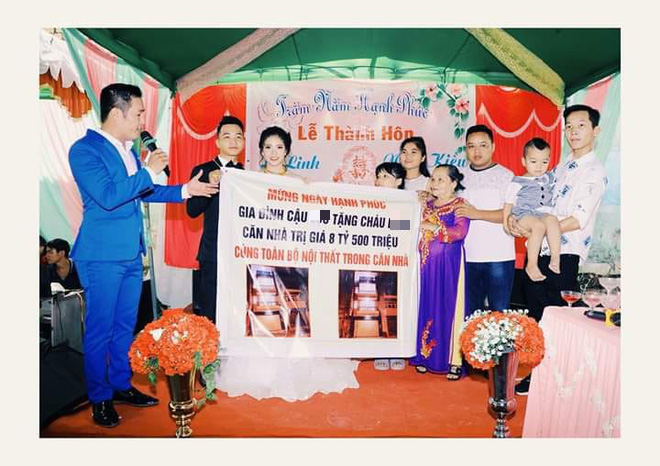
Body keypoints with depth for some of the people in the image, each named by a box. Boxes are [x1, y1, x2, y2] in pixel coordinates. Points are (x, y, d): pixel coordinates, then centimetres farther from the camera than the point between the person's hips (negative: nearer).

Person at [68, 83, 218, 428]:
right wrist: (149, 171, -17)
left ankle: (121, 386, 32)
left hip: (131, 253, 8)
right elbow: (107, 196, -24)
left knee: (125, 325, 17)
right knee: (100, 330, 5)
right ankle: (100, 399, 21)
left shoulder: (129, 149, 10)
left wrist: (186, 189, 13)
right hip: (102, 256, -7)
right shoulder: (84, 150, -13)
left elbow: (143, 193, 20)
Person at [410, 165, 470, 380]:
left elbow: (460, 231, -17)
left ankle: (455, 360, 4)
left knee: (449, 307, -4)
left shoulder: (459, 204, -2)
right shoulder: (426, 205, 16)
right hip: (426, 264, 6)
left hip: (448, 264, -5)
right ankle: (425, 355, 17)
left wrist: (435, 228, -19)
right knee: (427, 307, 8)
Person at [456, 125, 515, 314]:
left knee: (499, 312, 2)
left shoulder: (505, 176, -1)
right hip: (467, 256, 4)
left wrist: (477, 213, -20)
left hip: (499, 256, -4)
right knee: (469, 313, 12)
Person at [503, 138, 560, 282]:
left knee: (552, 220, -32)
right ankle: (532, 265, -32)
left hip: (544, 214, 4)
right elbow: (508, 203, 6)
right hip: (524, 215, -4)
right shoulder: (518, 182, 8)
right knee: (539, 226, -35)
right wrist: (506, 221, -2)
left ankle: (555, 259, -35)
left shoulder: (549, 178, 21)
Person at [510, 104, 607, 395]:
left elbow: (578, 219, -17)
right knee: (536, 315, 14)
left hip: (564, 257, -7)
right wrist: (518, 217, -2)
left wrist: (535, 231, -18)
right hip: (538, 253, 7)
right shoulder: (560, 167, 16)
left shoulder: (595, 173, -7)